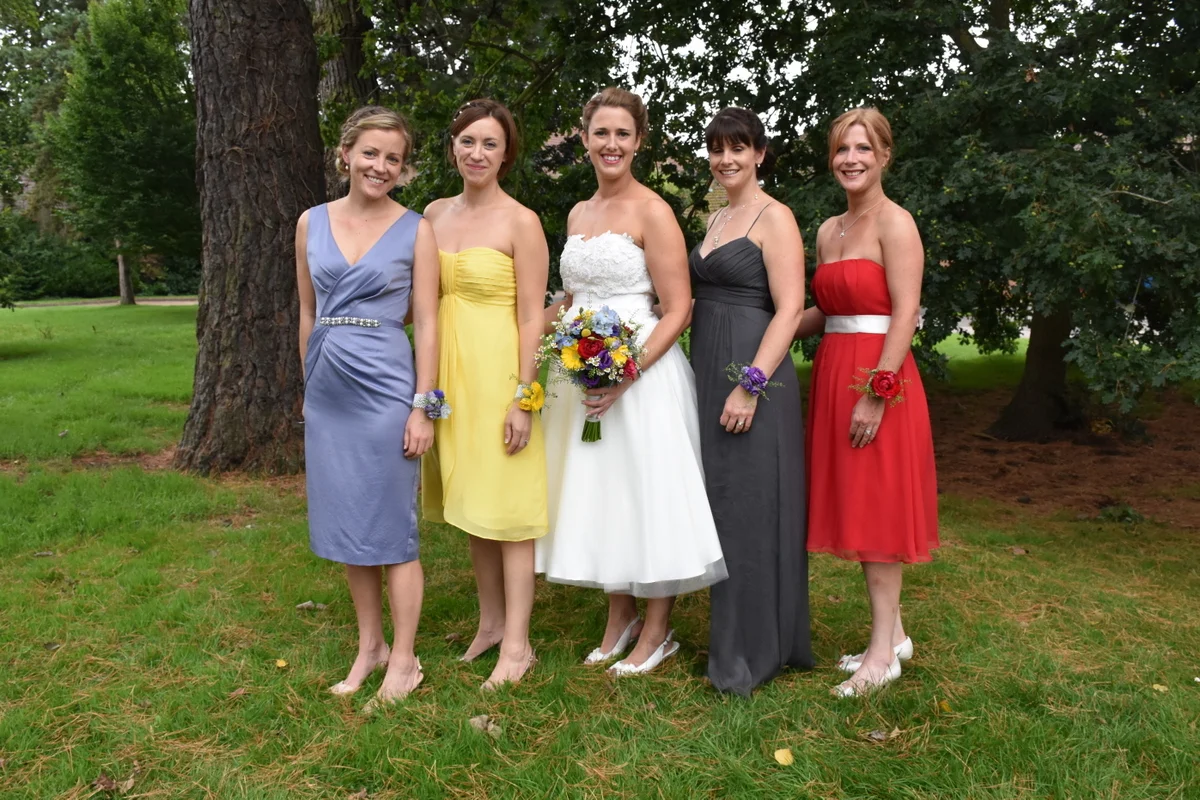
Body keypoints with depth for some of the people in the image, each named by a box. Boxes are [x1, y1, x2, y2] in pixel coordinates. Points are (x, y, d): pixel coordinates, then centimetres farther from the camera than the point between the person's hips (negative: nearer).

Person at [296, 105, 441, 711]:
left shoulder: (415, 231, -3)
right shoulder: (312, 223, 8)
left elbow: (426, 323, -4)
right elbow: (307, 313, 14)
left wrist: (422, 406, -9)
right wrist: (309, 388, 14)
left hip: (385, 388, -4)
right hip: (328, 390, 5)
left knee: (391, 529, 2)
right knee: (346, 526, 12)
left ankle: (403, 660, 16)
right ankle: (368, 648, 28)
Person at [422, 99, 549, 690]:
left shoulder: (520, 222, -7)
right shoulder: (435, 214, 10)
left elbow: (531, 317, -11)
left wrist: (523, 398, -15)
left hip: (498, 373, -6)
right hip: (447, 373, 6)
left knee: (506, 507, -1)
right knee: (469, 503, 14)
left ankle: (517, 643, 10)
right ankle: (491, 620, 29)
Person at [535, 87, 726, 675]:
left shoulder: (652, 211, -8)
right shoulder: (578, 214, 13)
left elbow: (678, 310, -13)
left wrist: (627, 374, -23)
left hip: (642, 371, -7)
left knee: (647, 492, 0)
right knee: (599, 494, 12)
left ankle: (657, 633, 18)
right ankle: (619, 619, 29)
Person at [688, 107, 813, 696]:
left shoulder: (774, 218, -8)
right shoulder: (715, 219, 17)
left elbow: (790, 309, -16)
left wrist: (751, 385, -22)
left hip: (753, 370, -8)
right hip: (708, 371, 8)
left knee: (752, 505, -2)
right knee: (720, 502, 12)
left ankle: (753, 651, 11)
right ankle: (731, 633, 26)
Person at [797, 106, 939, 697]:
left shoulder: (894, 223, -8)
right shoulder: (828, 231, 14)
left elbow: (906, 314, -15)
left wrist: (876, 393, -21)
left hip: (877, 379, -8)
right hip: (833, 375, 8)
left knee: (875, 508, -2)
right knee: (855, 508, 11)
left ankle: (883, 653, 9)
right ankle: (893, 634, 25)